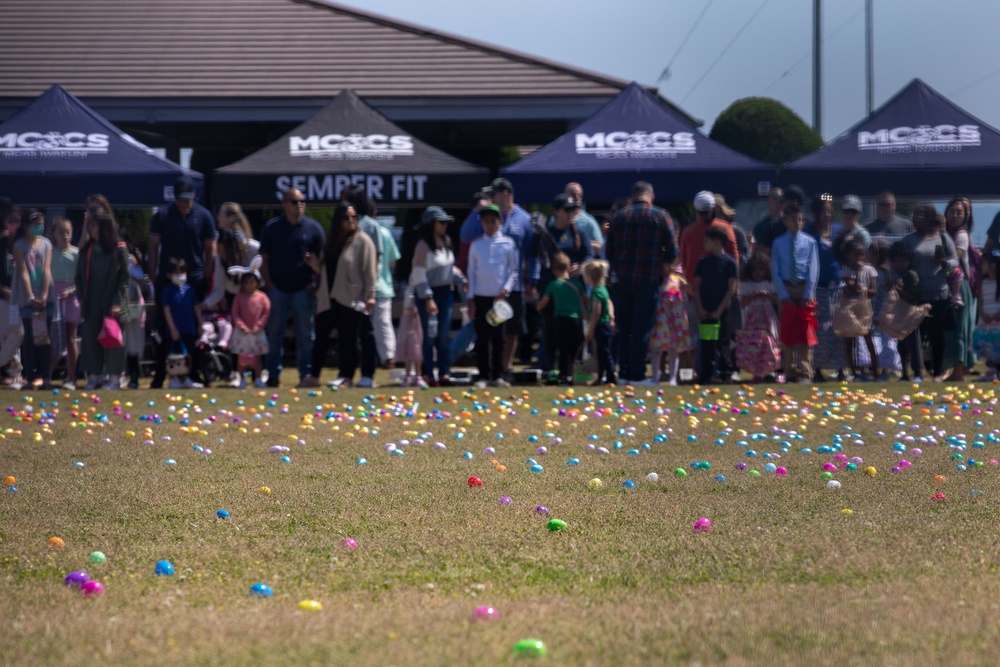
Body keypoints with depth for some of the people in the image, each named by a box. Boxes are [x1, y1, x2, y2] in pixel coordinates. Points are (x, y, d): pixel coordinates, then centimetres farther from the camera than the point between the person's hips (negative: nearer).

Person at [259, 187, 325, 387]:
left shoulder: (313, 228, 3)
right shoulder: (272, 227, 4)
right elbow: (264, 257, 5)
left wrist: (315, 282, -5)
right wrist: (268, 283, -4)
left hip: (303, 288, 0)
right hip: (277, 288, 0)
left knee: (305, 334, 2)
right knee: (275, 333, 2)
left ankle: (306, 374, 6)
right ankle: (273, 374, 5)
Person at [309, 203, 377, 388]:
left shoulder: (362, 241, -4)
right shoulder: (332, 241, 15)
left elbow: (370, 270, -9)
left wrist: (370, 295, -15)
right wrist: (315, 264, 1)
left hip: (351, 299, -6)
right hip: (329, 298, 6)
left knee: (349, 339, -2)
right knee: (321, 336, 4)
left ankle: (346, 376, 4)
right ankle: (314, 375, 10)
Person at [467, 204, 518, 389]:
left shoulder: (508, 243, 3)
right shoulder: (476, 245, 6)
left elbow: (514, 270, 4)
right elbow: (471, 272, 8)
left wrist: (506, 289, -11)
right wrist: (471, 299, 3)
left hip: (500, 297, -1)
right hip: (481, 297, 1)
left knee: (498, 338, 1)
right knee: (482, 338, 0)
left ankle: (498, 376, 5)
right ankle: (483, 376, 3)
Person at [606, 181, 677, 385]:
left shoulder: (619, 216, 7)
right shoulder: (660, 216, -1)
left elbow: (609, 249, 9)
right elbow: (671, 251, -4)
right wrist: (664, 272, 10)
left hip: (621, 280, 3)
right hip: (649, 280, -3)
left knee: (623, 328, 11)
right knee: (641, 330, -1)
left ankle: (624, 373, 10)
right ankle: (637, 375, -3)